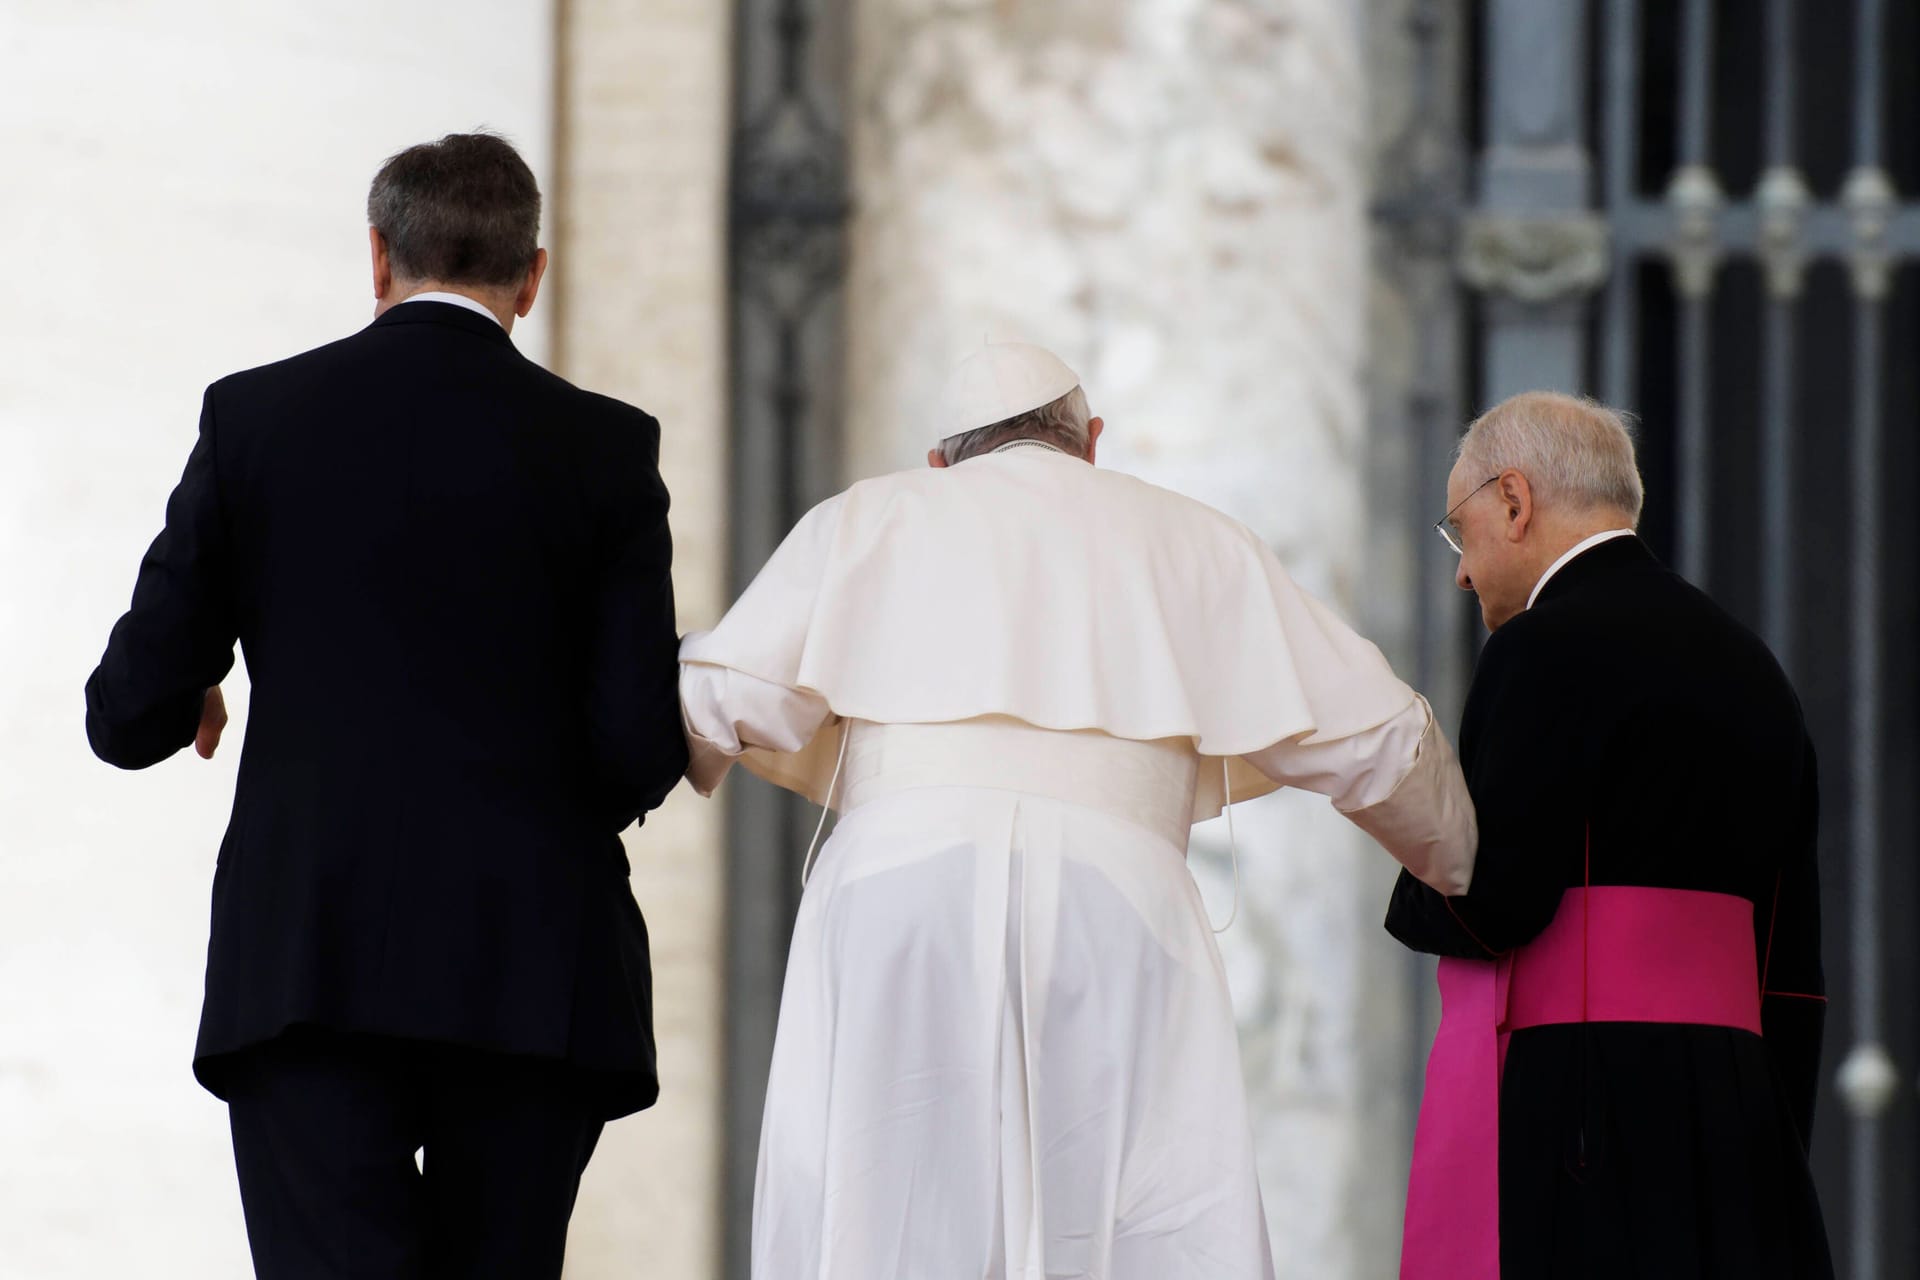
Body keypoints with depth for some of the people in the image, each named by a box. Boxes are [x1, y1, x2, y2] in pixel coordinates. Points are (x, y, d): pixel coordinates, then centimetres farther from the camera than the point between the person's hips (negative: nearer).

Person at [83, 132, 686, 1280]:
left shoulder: (254, 416, 3)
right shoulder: (604, 447, 2)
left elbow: (133, 716, 3)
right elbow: (644, 746, -3)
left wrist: (180, 709, 27)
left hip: (307, 968, -1)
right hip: (529, 972, 1)